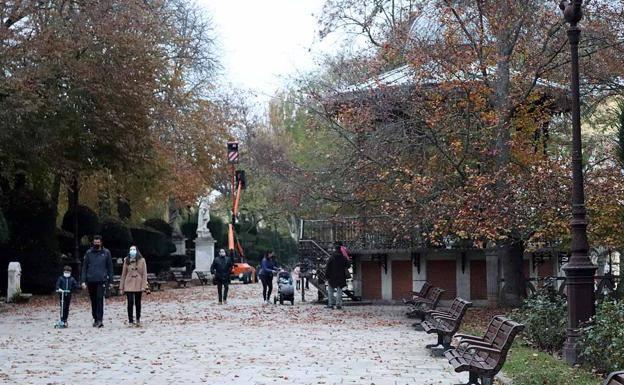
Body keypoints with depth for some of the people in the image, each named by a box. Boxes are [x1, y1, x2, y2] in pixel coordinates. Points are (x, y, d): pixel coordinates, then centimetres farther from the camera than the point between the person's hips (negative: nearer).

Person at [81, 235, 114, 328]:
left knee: (100, 299, -13)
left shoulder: (106, 253, 5)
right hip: (91, 281, 2)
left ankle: (99, 320, -17)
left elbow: (110, 267, 9)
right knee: (93, 301, 9)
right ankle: (95, 319, 19)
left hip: (101, 280, -2)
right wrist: (83, 281, -1)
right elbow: (84, 267, 7)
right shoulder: (89, 253, 7)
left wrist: (110, 281, 6)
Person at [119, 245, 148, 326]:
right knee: (130, 303, -6)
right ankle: (130, 321, 2)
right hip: (129, 285, 0)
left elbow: (144, 274, -2)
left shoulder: (141, 260, -1)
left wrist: (144, 286, -10)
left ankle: (138, 319, 25)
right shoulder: (126, 261, 2)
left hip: (138, 285, 0)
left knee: (137, 303, 10)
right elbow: (123, 274, 5)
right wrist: (121, 287, 3)